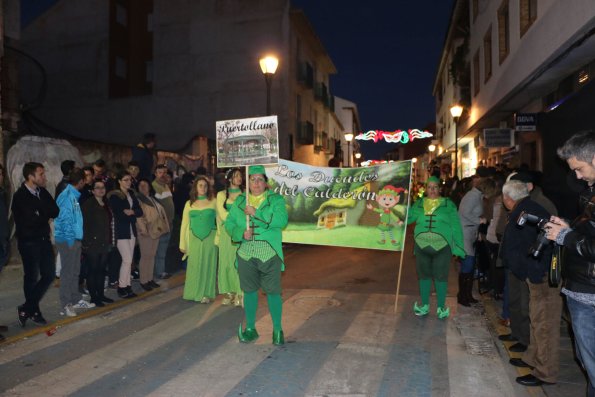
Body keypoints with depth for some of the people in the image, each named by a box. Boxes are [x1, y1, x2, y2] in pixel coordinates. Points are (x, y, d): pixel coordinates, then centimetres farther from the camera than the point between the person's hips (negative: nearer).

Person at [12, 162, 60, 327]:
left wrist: (41, 214, -16)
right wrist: (46, 214, -4)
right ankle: (33, 311, 21)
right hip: (29, 242, -6)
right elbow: (31, 219, -18)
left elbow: (56, 211, -2)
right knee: (32, 277, 4)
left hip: (44, 240, 6)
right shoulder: (20, 196, -10)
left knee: (49, 275, 6)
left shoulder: (43, 192, 7)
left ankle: (27, 308, 20)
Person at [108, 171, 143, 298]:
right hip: (121, 231, -6)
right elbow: (117, 214, -14)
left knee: (128, 260, 7)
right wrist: (133, 213, -3)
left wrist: (130, 212, -12)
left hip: (131, 230, 6)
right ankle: (122, 287, 4)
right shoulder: (114, 196, -6)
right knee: (127, 260, -8)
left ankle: (127, 286, 14)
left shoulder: (132, 194, 13)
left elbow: (140, 211, 7)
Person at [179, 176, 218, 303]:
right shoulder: (189, 203, 7)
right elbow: (184, 224, 7)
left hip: (210, 238, -2)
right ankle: (194, 292, 21)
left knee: (208, 265, 3)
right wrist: (182, 243, 4)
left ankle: (206, 294, 12)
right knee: (194, 266, 7)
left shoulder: (214, 202, 1)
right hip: (194, 239, 2)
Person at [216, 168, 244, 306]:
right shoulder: (221, 194, 8)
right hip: (226, 232, 1)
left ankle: (239, 293, 4)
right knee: (226, 261, 3)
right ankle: (229, 293, 12)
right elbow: (222, 215, -1)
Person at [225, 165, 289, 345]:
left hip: (269, 255, -3)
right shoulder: (239, 201, 10)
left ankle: (277, 330, 17)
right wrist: (241, 233, -12)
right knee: (249, 291, 13)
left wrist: (256, 213, -20)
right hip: (246, 254, 3)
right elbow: (229, 223, 8)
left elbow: (282, 220, -17)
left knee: (273, 292, 1)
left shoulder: (276, 199, 0)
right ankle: (250, 329, 28)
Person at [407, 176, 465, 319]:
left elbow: (456, 226, -1)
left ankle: (441, 307, 21)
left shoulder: (448, 204, 3)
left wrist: (458, 246, -7)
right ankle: (424, 305, 27)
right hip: (422, 246, 3)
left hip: (442, 247, -2)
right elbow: (408, 218, 4)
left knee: (441, 276, 5)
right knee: (424, 275, 12)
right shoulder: (418, 204, 10)